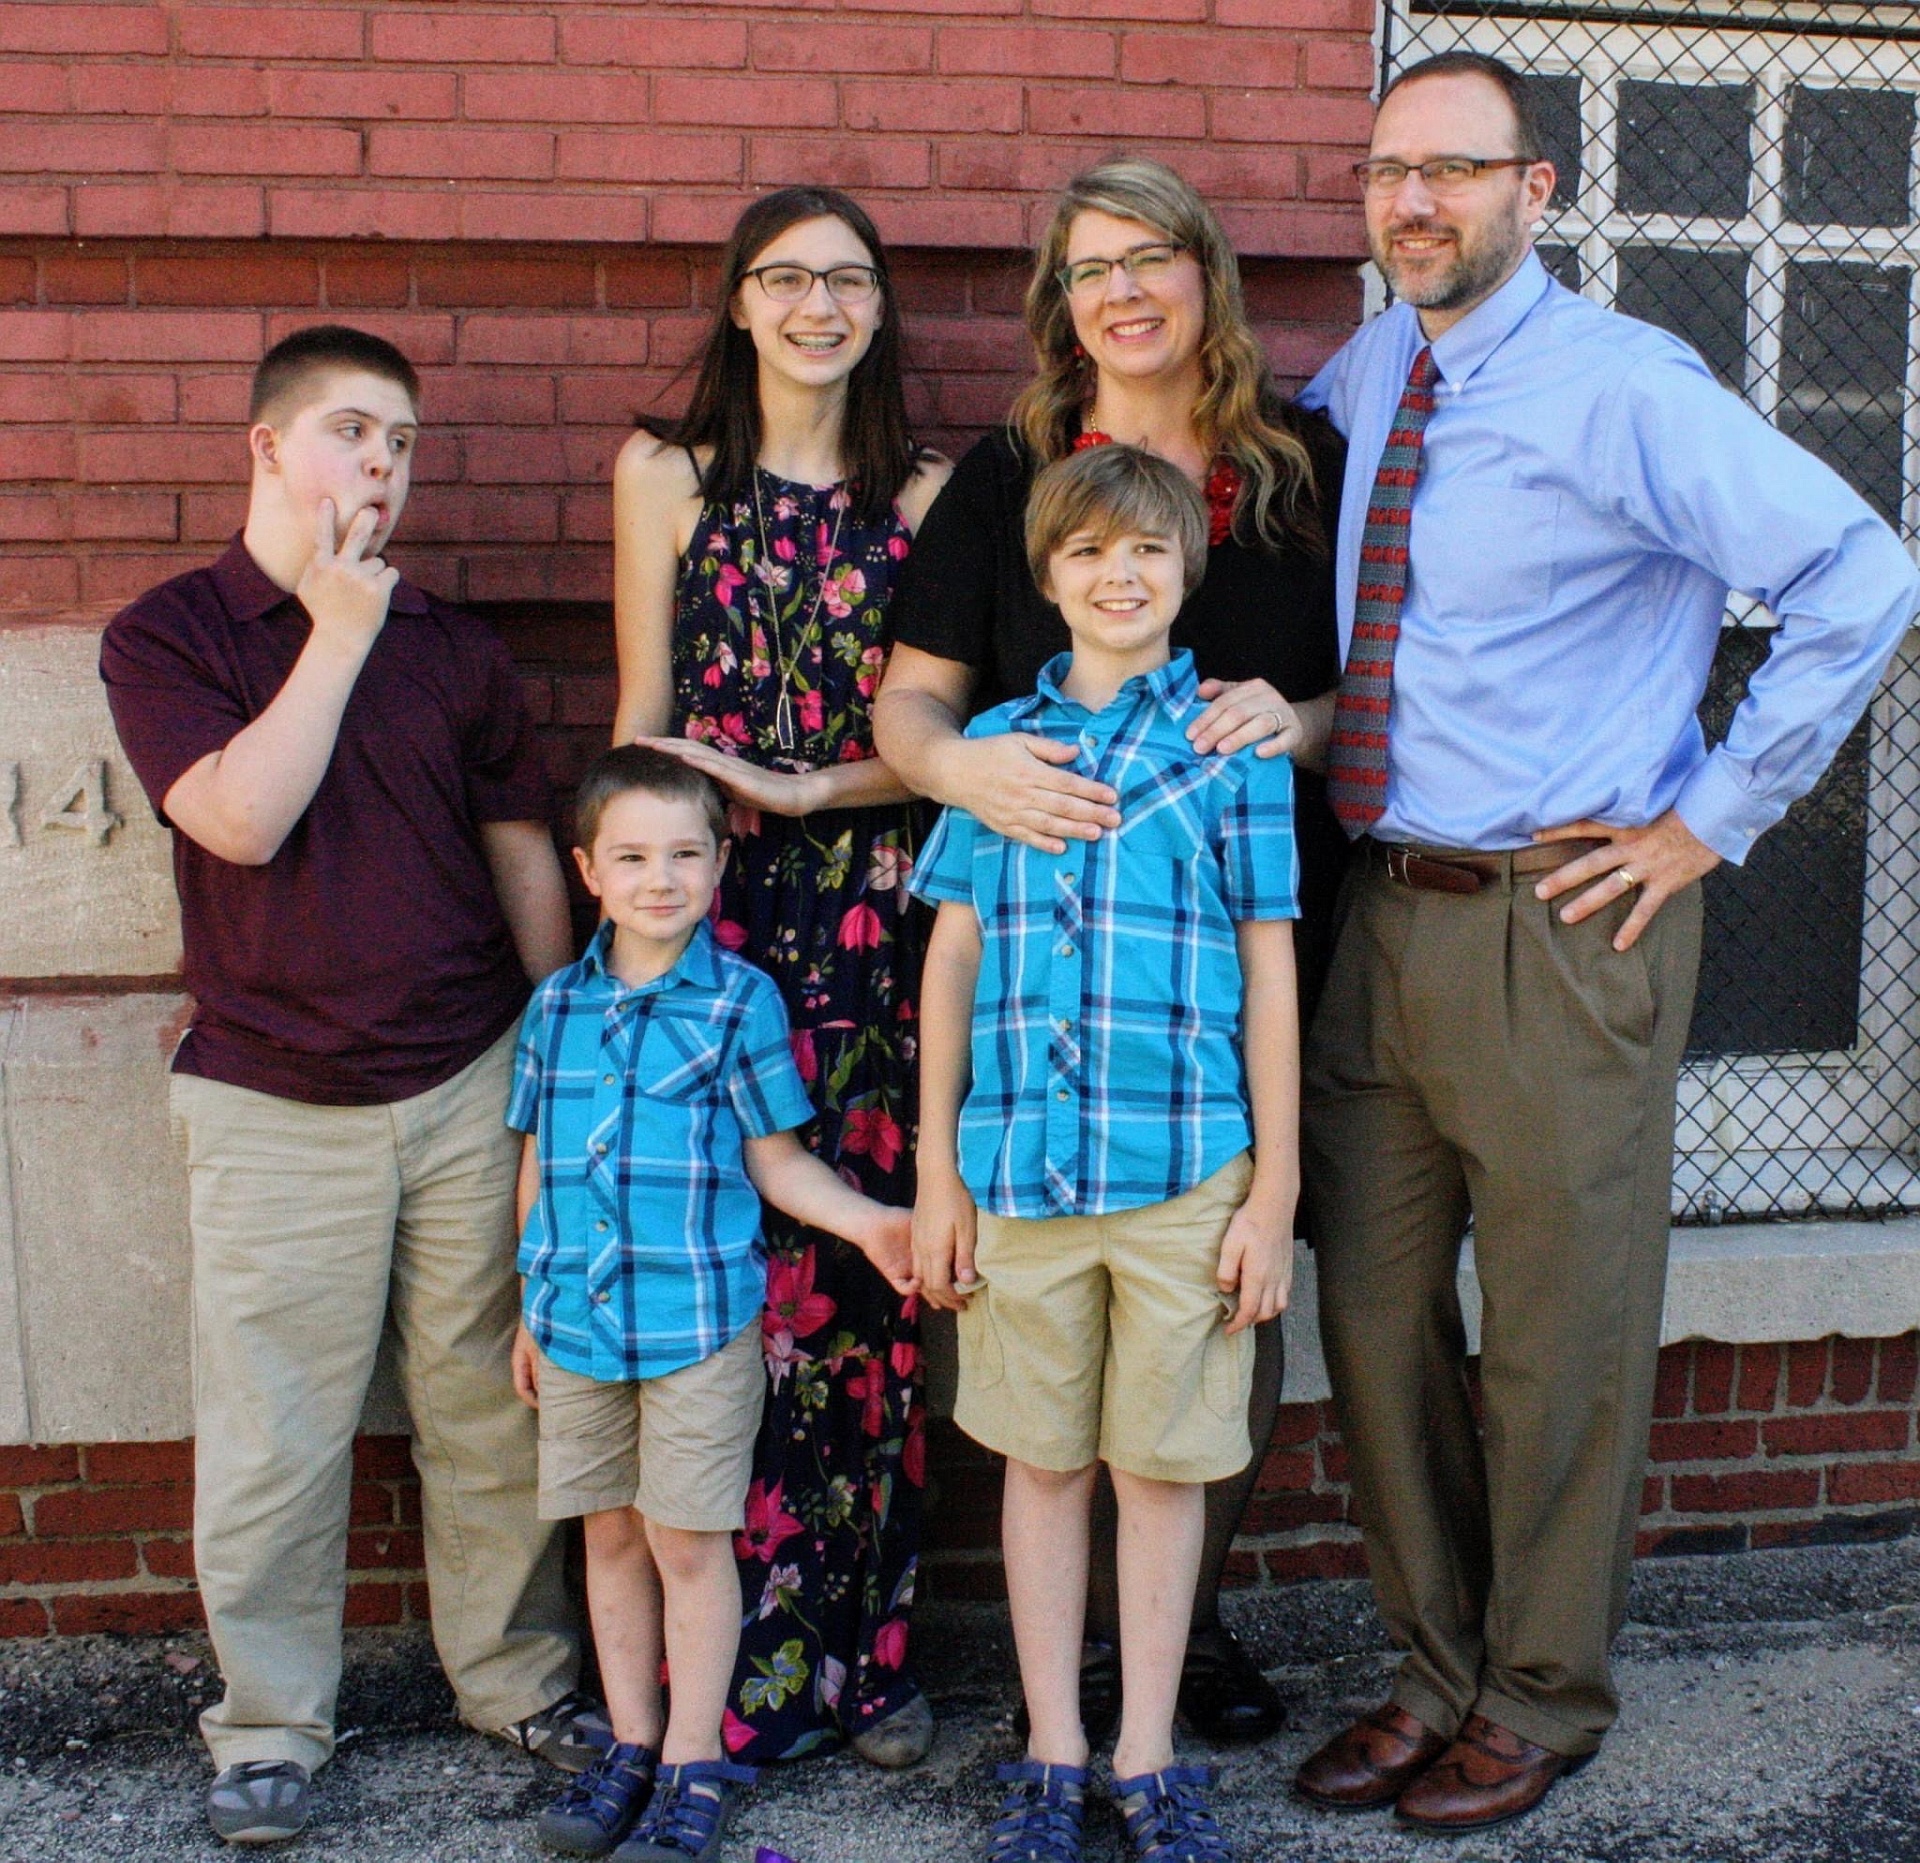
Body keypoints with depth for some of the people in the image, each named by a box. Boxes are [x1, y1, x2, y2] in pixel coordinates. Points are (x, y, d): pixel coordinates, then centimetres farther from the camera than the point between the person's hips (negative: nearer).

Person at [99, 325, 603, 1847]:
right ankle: (271, 1726, 21)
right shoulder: (167, 637, 0)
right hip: (272, 1101, -2)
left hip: (473, 1081, 3)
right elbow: (242, 819, -16)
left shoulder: (454, 647, 8)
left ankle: (520, 1678, 28)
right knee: (272, 1434, 3)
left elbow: (526, 856, 12)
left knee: (491, 1407, 10)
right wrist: (339, 629, -12)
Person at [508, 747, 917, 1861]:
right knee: (610, 1532, 13)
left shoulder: (740, 999, -4)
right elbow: (539, 1165, 13)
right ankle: (632, 1746, 28)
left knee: (689, 1541, 3)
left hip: (699, 1320, -4)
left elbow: (777, 1158, 0)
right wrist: (531, 1309, 15)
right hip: (578, 1320, 4)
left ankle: (695, 1767, 16)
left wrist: (869, 1222, -15)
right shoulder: (557, 1006, 6)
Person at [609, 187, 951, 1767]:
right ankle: (729, 1674, 12)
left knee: (868, 1279, 2)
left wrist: (804, 791, -10)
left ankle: (869, 1651, 17)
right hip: (716, 917, -1)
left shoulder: (922, 491, 9)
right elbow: (641, 731, 5)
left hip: (878, 924, 1)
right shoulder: (669, 478, 7)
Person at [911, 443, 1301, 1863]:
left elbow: (1270, 975, 1)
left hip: (1184, 1172, -2)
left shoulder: (1232, 745, 2)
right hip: (1020, 1171, 2)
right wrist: (937, 1175, 6)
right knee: (1042, 1459, 11)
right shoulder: (993, 742, 8)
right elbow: (952, 963, 9)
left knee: (1164, 1463, 8)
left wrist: (1273, 1192, -2)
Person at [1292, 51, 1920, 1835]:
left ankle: (1541, 1700, 26)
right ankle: (1439, 1671, 31)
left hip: (1561, 924, -6)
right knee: (1377, 1312, 13)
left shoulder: (1621, 389, -11)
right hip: (1381, 911, 7)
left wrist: (1711, 819, -12)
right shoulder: (1362, 377, 9)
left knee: (1558, 1338, 6)